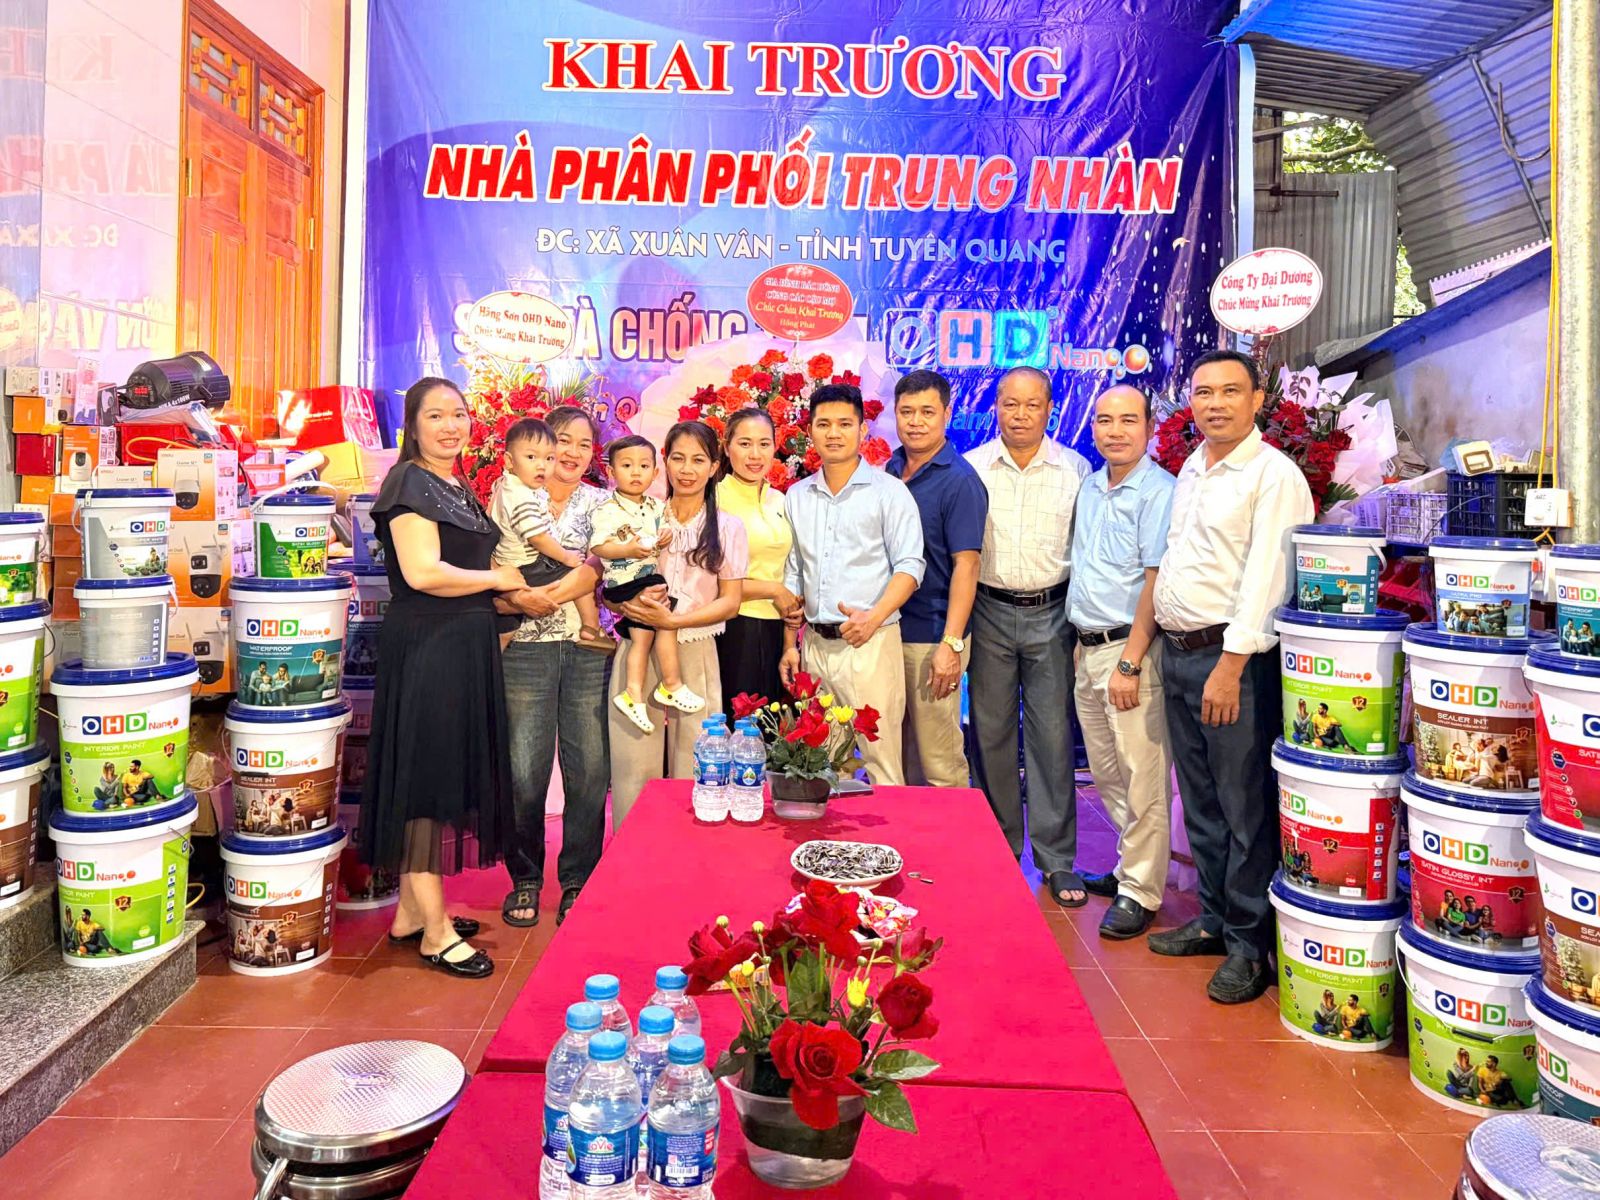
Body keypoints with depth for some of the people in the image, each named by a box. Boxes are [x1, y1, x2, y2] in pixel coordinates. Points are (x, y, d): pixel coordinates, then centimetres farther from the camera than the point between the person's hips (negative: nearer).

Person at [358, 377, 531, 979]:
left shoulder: (459, 489, 17)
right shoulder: (410, 482, -10)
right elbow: (423, 573, -21)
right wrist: (498, 578, -10)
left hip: (465, 646, 9)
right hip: (425, 647, -9)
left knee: (448, 774, 13)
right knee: (426, 776, -4)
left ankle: (412, 910, 25)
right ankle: (436, 931, 4)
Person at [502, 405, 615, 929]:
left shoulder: (600, 503, 12)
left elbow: (599, 567, -3)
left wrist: (546, 595, -16)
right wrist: (519, 599, -16)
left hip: (588, 649, 1)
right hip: (527, 648, -1)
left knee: (590, 770, 2)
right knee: (525, 771, -2)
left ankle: (577, 881, 19)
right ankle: (525, 878, 19)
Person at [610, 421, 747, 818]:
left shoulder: (727, 528, 6)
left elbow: (731, 601, 1)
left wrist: (673, 620, -13)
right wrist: (628, 603, -15)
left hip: (696, 656, 0)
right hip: (638, 652, 1)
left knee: (691, 769, 1)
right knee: (634, 768, 1)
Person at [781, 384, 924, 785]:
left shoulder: (888, 491, 0)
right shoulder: (797, 497, 13)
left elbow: (909, 566, -6)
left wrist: (874, 617, -21)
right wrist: (790, 644, 11)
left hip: (870, 645, -4)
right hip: (815, 644, 5)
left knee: (882, 763, -5)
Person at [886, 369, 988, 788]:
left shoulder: (959, 480, -11)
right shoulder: (891, 470, 9)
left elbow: (966, 565, -16)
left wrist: (951, 644, -21)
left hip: (932, 636, -7)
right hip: (888, 631, 7)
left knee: (939, 760, 0)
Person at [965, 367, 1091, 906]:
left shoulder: (1076, 469, 3)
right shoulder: (971, 468, 3)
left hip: (1052, 613, 0)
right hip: (990, 612, 1)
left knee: (1052, 736, 1)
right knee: (991, 733, 7)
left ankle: (1057, 859, 12)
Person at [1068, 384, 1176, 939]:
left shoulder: (1159, 492, -11)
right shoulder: (1088, 487, 13)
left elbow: (1156, 582, -16)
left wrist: (1129, 663, -19)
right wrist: (1082, 643, 14)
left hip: (1130, 649, -8)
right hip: (1086, 648, 8)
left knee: (1142, 781, 0)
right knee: (1107, 775, 17)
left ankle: (1140, 891, 11)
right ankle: (1130, 867, 33)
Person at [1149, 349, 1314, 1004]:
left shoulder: (1273, 474, -10)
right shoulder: (1191, 469, 16)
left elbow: (1265, 579, -18)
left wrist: (1231, 665, -22)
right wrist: (1169, 645, 17)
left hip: (1233, 657, -8)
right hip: (1178, 653, 8)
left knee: (1246, 808, 0)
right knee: (1200, 802, 16)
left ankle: (1251, 945, 12)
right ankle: (1214, 919, 30)